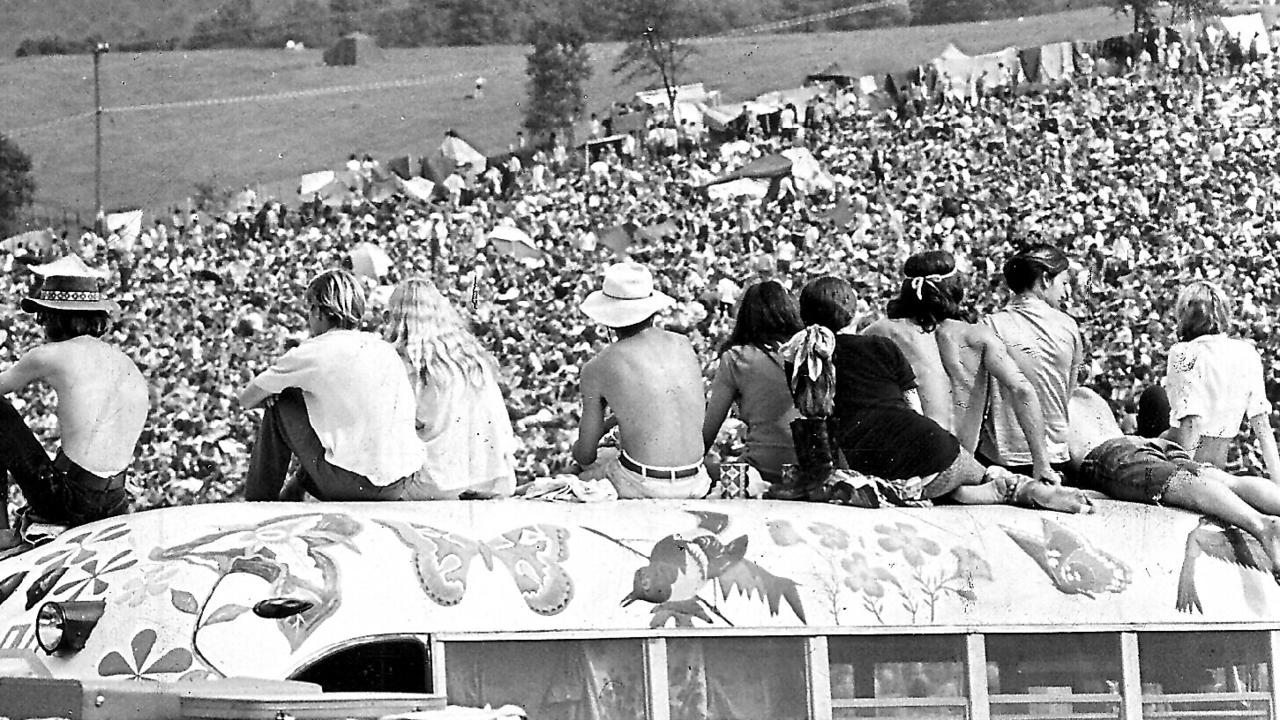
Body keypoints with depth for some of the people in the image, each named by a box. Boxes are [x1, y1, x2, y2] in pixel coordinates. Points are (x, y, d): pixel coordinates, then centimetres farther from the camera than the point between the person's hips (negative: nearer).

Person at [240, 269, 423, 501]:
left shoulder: (313, 352, -2)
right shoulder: (386, 350, 13)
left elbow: (246, 399, 6)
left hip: (351, 485, -6)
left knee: (279, 407, 12)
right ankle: (294, 494, 38)